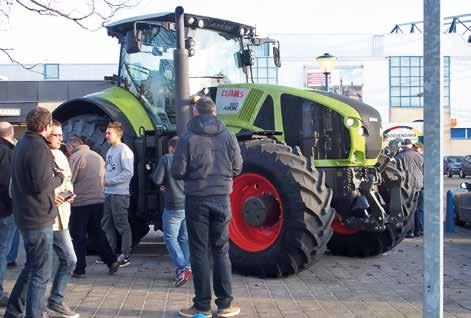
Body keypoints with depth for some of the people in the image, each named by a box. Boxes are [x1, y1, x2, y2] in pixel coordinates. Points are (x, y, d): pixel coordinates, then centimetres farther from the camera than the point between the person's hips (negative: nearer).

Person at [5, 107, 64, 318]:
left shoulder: (21, 145, 13)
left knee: (31, 267, 22)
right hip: (38, 218, -10)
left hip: (24, 215, 10)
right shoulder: (39, 148, -18)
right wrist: (59, 177, -6)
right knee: (41, 273, -1)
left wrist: (49, 196, 14)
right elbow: (41, 184, -24)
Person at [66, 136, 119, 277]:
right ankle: (111, 260, 15)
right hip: (99, 200, 7)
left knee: (78, 236, 4)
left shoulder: (75, 158, -10)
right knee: (97, 232, 19)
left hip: (80, 202, -6)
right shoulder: (98, 156, 12)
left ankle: (80, 269, 7)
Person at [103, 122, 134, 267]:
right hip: (108, 193, 9)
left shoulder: (124, 151, -12)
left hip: (120, 193, -9)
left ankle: (125, 255, 4)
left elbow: (128, 173, -19)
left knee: (122, 225, -3)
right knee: (107, 224, 15)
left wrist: (109, 181, -15)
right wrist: (104, 180, 6)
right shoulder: (110, 150, 15)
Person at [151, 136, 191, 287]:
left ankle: (182, 268, -10)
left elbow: (157, 180, -10)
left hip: (173, 207, -4)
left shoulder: (166, 159, -7)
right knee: (185, 239, 15)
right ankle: (186, 268, 17)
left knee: (170, 238, 4)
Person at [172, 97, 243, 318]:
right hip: (221, 199, 2)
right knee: (221, 251, 11)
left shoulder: (188, 138, -8)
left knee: (199, 252, 5)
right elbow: (237, 168, 4)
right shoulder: (227, 136, -1)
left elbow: (177, 172, -9)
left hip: (196, 200, -2)